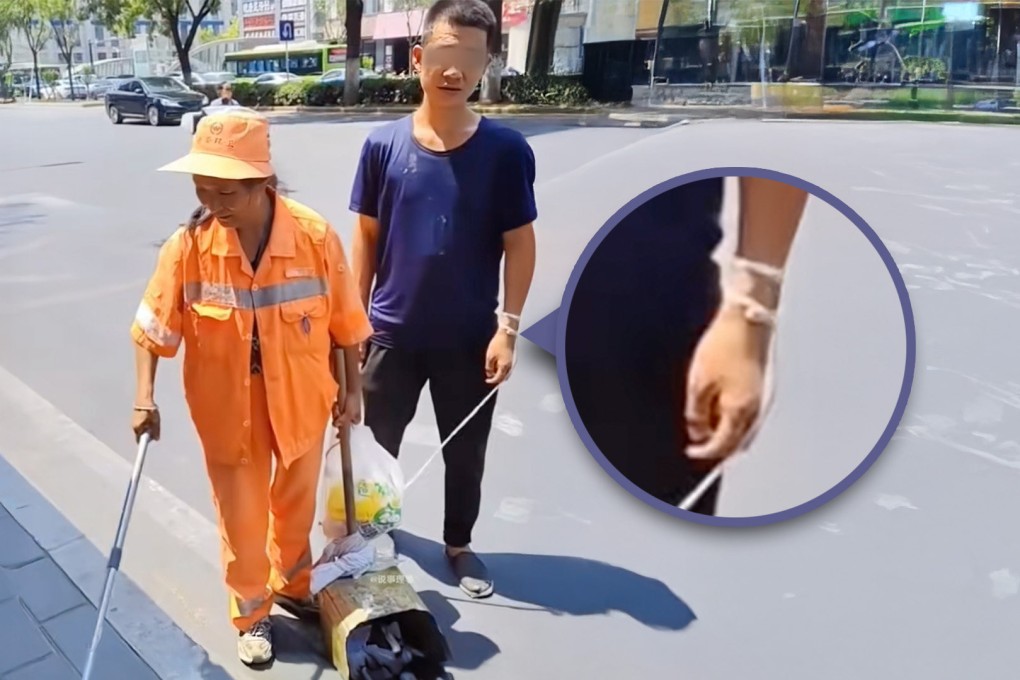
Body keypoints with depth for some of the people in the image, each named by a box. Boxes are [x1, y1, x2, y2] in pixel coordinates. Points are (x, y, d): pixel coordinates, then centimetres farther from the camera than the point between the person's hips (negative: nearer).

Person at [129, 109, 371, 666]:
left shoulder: (315, 237, -19)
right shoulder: (188, 245, -17)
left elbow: (344, 322, -7)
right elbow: (155, 326, -5)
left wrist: (351, 390, 1)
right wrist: (145, 399, -12)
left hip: (300, 403, 1)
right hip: (228, 410, 0)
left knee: (295, 506, 22)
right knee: (241, 518, 15)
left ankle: (292, 585, 50)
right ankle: (251, 614, 40)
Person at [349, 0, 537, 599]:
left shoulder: (506, 150, -9)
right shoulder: (383, 145, -5)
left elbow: (520, 245, -6)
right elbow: (367, 237, 2)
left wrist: (508, 327, -11)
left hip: (470, 340, -1)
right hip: (393, 333, 1)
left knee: (467, 453, 15)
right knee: (376, 443, 18)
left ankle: (460, 544, 39)